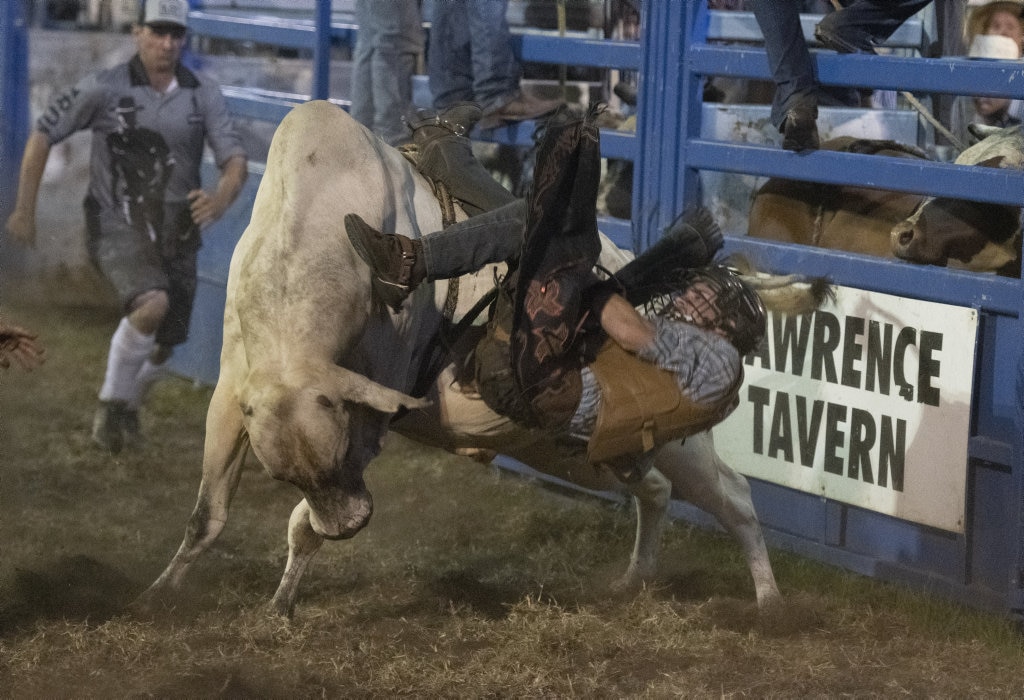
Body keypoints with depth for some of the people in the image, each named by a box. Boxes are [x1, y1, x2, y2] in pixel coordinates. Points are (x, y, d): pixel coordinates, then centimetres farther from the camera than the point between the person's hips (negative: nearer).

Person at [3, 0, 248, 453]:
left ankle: (127, 403, 47)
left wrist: (223, 197, -30)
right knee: (153, 306, -32)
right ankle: (111, 403, -11)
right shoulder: (104, 88, -10)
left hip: (175, 234, 5)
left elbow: (235, 160, -7)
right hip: (117, 228, -4)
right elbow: (43, 134, -1)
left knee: (162, 347, 14)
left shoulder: (204, 95, -2)